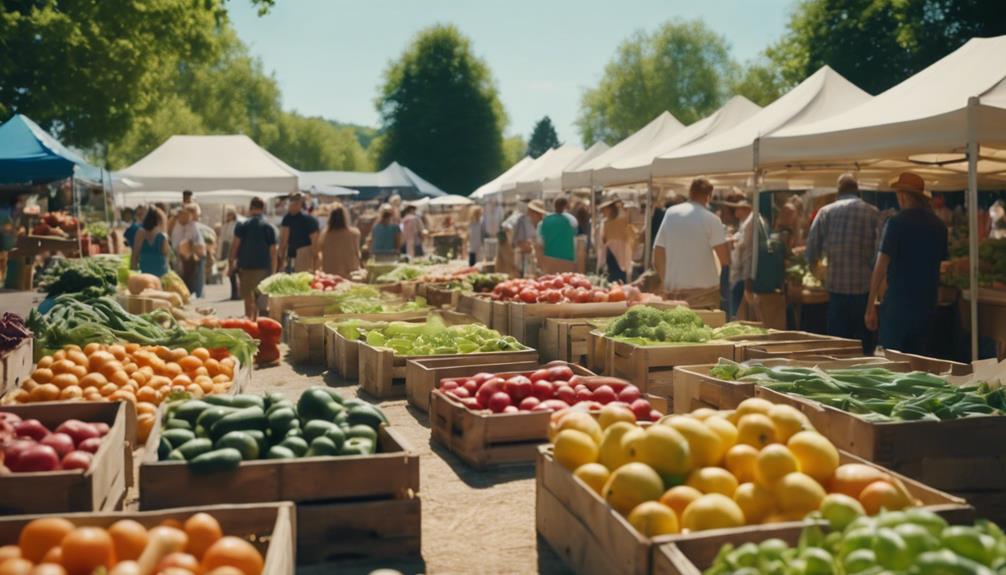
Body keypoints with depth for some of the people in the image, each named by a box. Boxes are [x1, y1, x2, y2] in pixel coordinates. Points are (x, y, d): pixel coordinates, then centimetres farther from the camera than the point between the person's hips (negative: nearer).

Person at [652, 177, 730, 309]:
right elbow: (725, 258, -12)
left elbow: (657, 258, 6)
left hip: (674, 289, 3)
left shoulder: (670, 214, 5)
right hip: (704, 289, -3)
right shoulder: (711, 219, -6)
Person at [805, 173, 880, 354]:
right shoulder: (872, 213, -1)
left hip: (836, 287, 1)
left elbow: (812, 247, 3)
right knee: (864, 343, 8)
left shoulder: (826, 212, 2)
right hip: (864, 287, -1)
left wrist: (813, 264, 23)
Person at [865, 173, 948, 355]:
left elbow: (881, 266, -15)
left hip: (898, 303, -5)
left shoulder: (896, 223, -11)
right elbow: (940, 261, 17)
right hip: (927, 304, 5)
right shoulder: (939, 225, 6)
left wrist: (870, 306, -13)